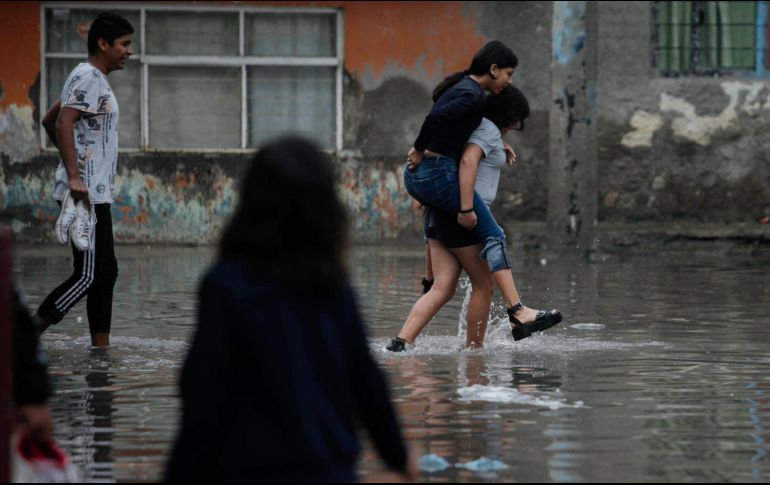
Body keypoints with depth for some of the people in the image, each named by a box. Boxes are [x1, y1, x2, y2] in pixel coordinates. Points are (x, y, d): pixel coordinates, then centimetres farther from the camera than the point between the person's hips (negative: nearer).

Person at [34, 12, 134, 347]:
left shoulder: (94, 79, 20)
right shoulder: (89, 78, -12)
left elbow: (49, 121, 28)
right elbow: (63, 122, -24)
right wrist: (74, 175, -29)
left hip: (96, 194, 11)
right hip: (85, 194, -11)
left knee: (106, 273, 10)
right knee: (88, 275, -12)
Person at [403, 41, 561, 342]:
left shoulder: (459, 86, 18)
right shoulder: (474, 96, -12)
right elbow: (435, 118, -27)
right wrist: (419, 150, -12)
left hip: (416, 175, 10)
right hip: (439, 175, -10)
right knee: (493, 237, -13)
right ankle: (518, 313, -25)